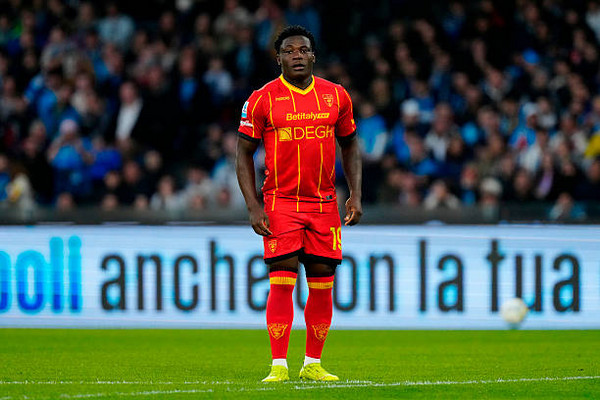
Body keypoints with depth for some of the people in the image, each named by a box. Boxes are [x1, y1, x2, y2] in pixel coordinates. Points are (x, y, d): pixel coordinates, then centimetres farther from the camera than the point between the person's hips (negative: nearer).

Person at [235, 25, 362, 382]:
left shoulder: (336, 96, 5)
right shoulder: (263, 99, -3)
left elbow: (350, 145, 16)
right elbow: (244, 153, 1)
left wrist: (356, 195, 6)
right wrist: (254, 206, -8)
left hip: (325, 204, 3)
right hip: (280, 203, -3)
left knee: (322, 285, 4)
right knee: (282, 282, -11)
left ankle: (313, 364, 15)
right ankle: (279, 366, -9)